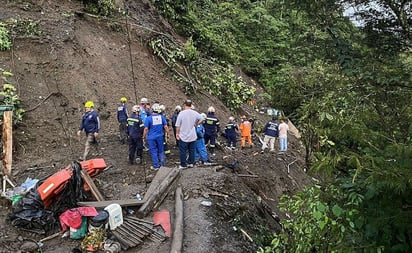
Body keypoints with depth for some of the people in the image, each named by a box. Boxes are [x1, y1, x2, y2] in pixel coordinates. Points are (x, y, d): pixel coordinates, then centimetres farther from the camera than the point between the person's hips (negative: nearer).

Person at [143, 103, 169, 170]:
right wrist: (168, 134, 12)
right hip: (160, 136, 3)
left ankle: (156, 166, 12)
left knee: (153, 151, 7)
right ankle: (163, 164, 19)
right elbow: (166, 127, -1)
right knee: (161, 151, 16)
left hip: (151, 137, -3)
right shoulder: (162, 117, -4)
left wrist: (144, 137, 2)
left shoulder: (148, 118, -12)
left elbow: (146, 129, -11)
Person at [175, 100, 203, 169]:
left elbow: (178, 125, -11)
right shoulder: (195, 113, -3)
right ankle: (191, 163, 23)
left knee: (183, 151, 7)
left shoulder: (181, 113, -14)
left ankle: (183, 165, 13)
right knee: (192, 151, 15)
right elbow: (201, 119, 8)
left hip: (183, 136, -4)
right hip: (193, 136, 4)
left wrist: (177, 133, 0)